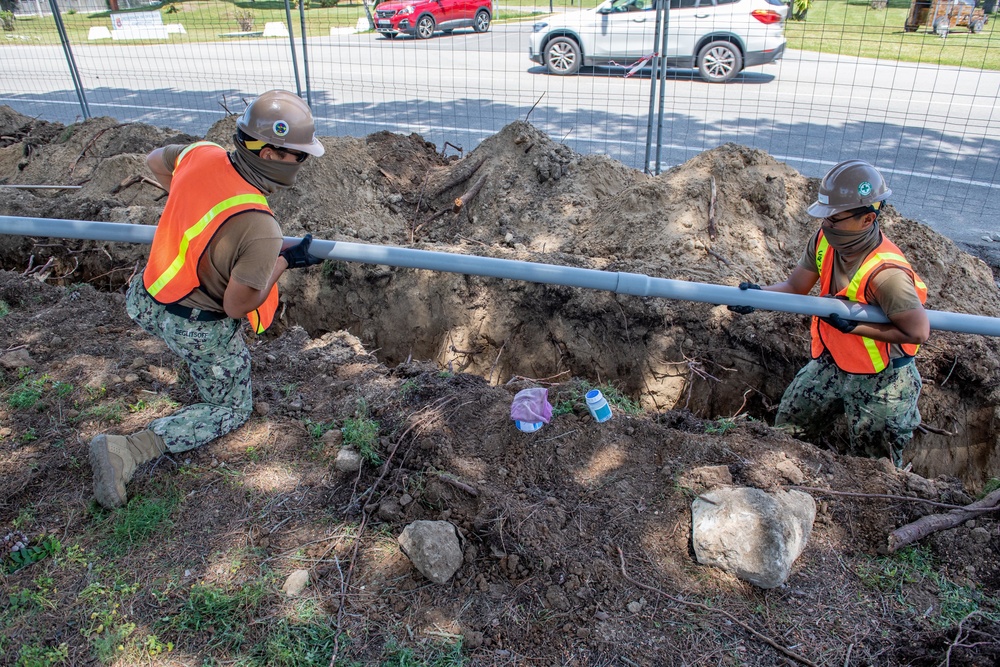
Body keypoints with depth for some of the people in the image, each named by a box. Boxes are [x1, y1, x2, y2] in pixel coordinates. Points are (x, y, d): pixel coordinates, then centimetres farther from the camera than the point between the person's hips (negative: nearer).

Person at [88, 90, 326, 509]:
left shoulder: (202, 155, -12)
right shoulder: (260, 231, -34)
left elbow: (154, 162, 12)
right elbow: (236, 306, -24)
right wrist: (285, 261, -12)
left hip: (151, 301, 7)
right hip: (199, 328, -7)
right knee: (231, 410, 15)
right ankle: (124, 452, 3)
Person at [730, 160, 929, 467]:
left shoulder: (884, 273, -34)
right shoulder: (825, 240, -13)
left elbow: (918, 331, -27)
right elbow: (794, 287, -4)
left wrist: (851, 325, -27)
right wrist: (758, 294, -24)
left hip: (880, 382, -6)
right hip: (831, 362, 7)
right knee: (786, 431, 19)